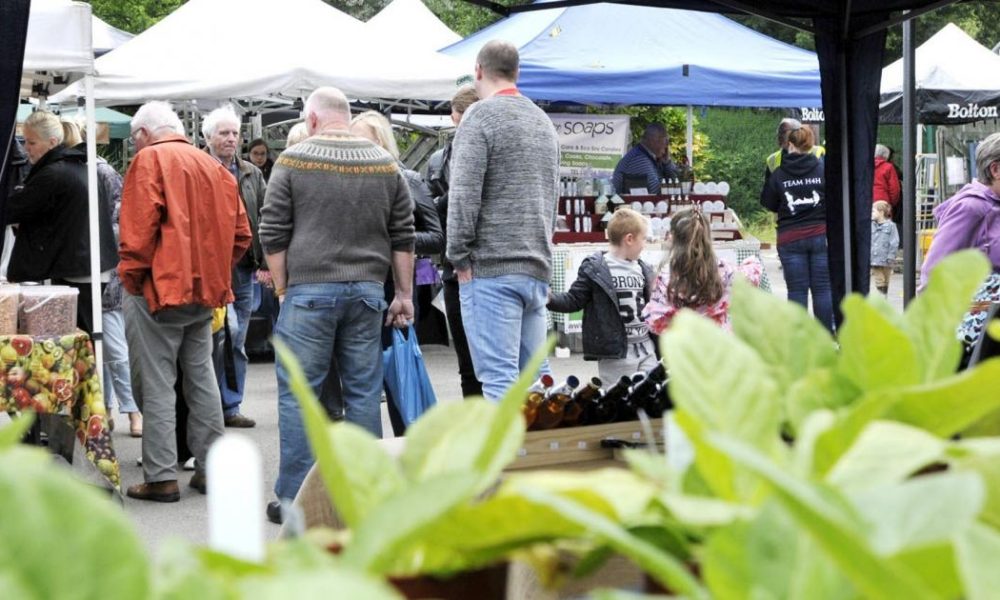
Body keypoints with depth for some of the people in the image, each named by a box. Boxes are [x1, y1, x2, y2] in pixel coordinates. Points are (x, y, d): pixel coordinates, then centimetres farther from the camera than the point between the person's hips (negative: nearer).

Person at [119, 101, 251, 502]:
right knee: (202, 379, 14)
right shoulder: (214, 166, 12)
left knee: (156, 386, -2)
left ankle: (160, 477, -1)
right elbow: (240, 233, 9)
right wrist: (215, 273, 14)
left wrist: (131, 279, -7)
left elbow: (139, 228, -17)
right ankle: (209, 469, 17)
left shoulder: (150, 159, -7)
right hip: (206, 290, 7)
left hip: (159, 289, -7)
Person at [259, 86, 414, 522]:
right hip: (367, 290, 3)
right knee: (364, 391, 8)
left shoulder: (293, 161, 0)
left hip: (309, 289, -3)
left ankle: (293, 496, 3)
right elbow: (403, 236, 11)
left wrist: (283, 290, 7)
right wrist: (404, 295, 16)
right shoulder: (385, 164, 10)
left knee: (298, 393, 1)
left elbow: (273, 235, -1)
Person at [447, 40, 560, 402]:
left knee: (499, 378, -8)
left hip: (492, 268, -7)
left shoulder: (481, 116, -6)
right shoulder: (543, 121, 17)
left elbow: (464, 195, -13)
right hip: (537, 267, 7)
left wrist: (459, 257, -5)